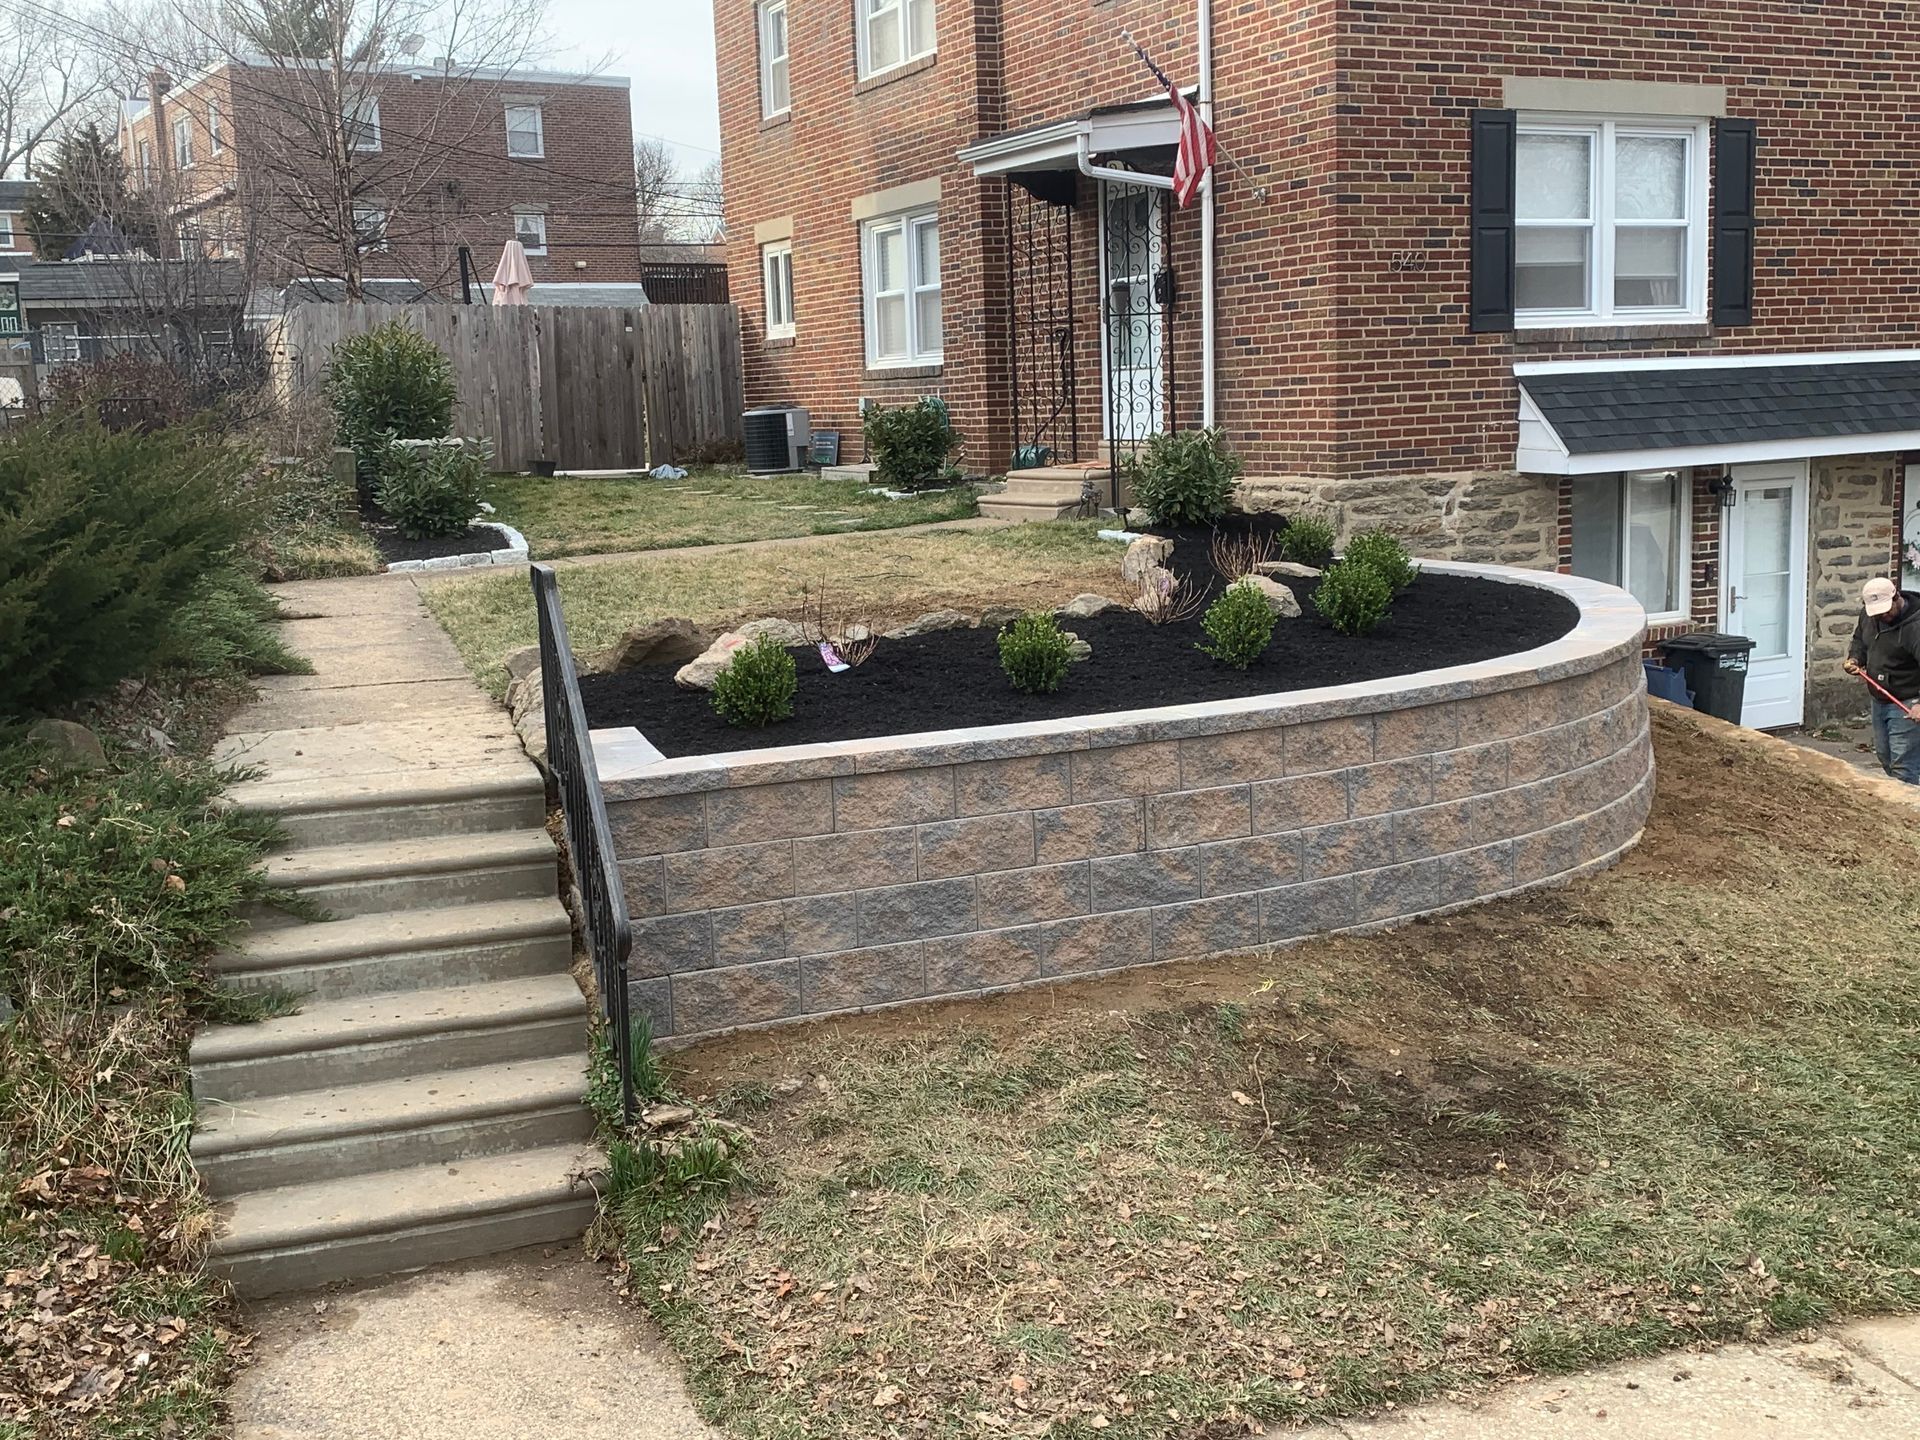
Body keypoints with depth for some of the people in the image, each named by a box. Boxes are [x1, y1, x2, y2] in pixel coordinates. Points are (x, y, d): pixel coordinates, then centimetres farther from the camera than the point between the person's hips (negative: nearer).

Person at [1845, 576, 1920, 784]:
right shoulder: (1868, 615, 1)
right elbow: (1860, 640, 22)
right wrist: (1855, 659, 0)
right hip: (1879, 700, 9)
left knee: (1903, 767, -10)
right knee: (1885, 758, 20)